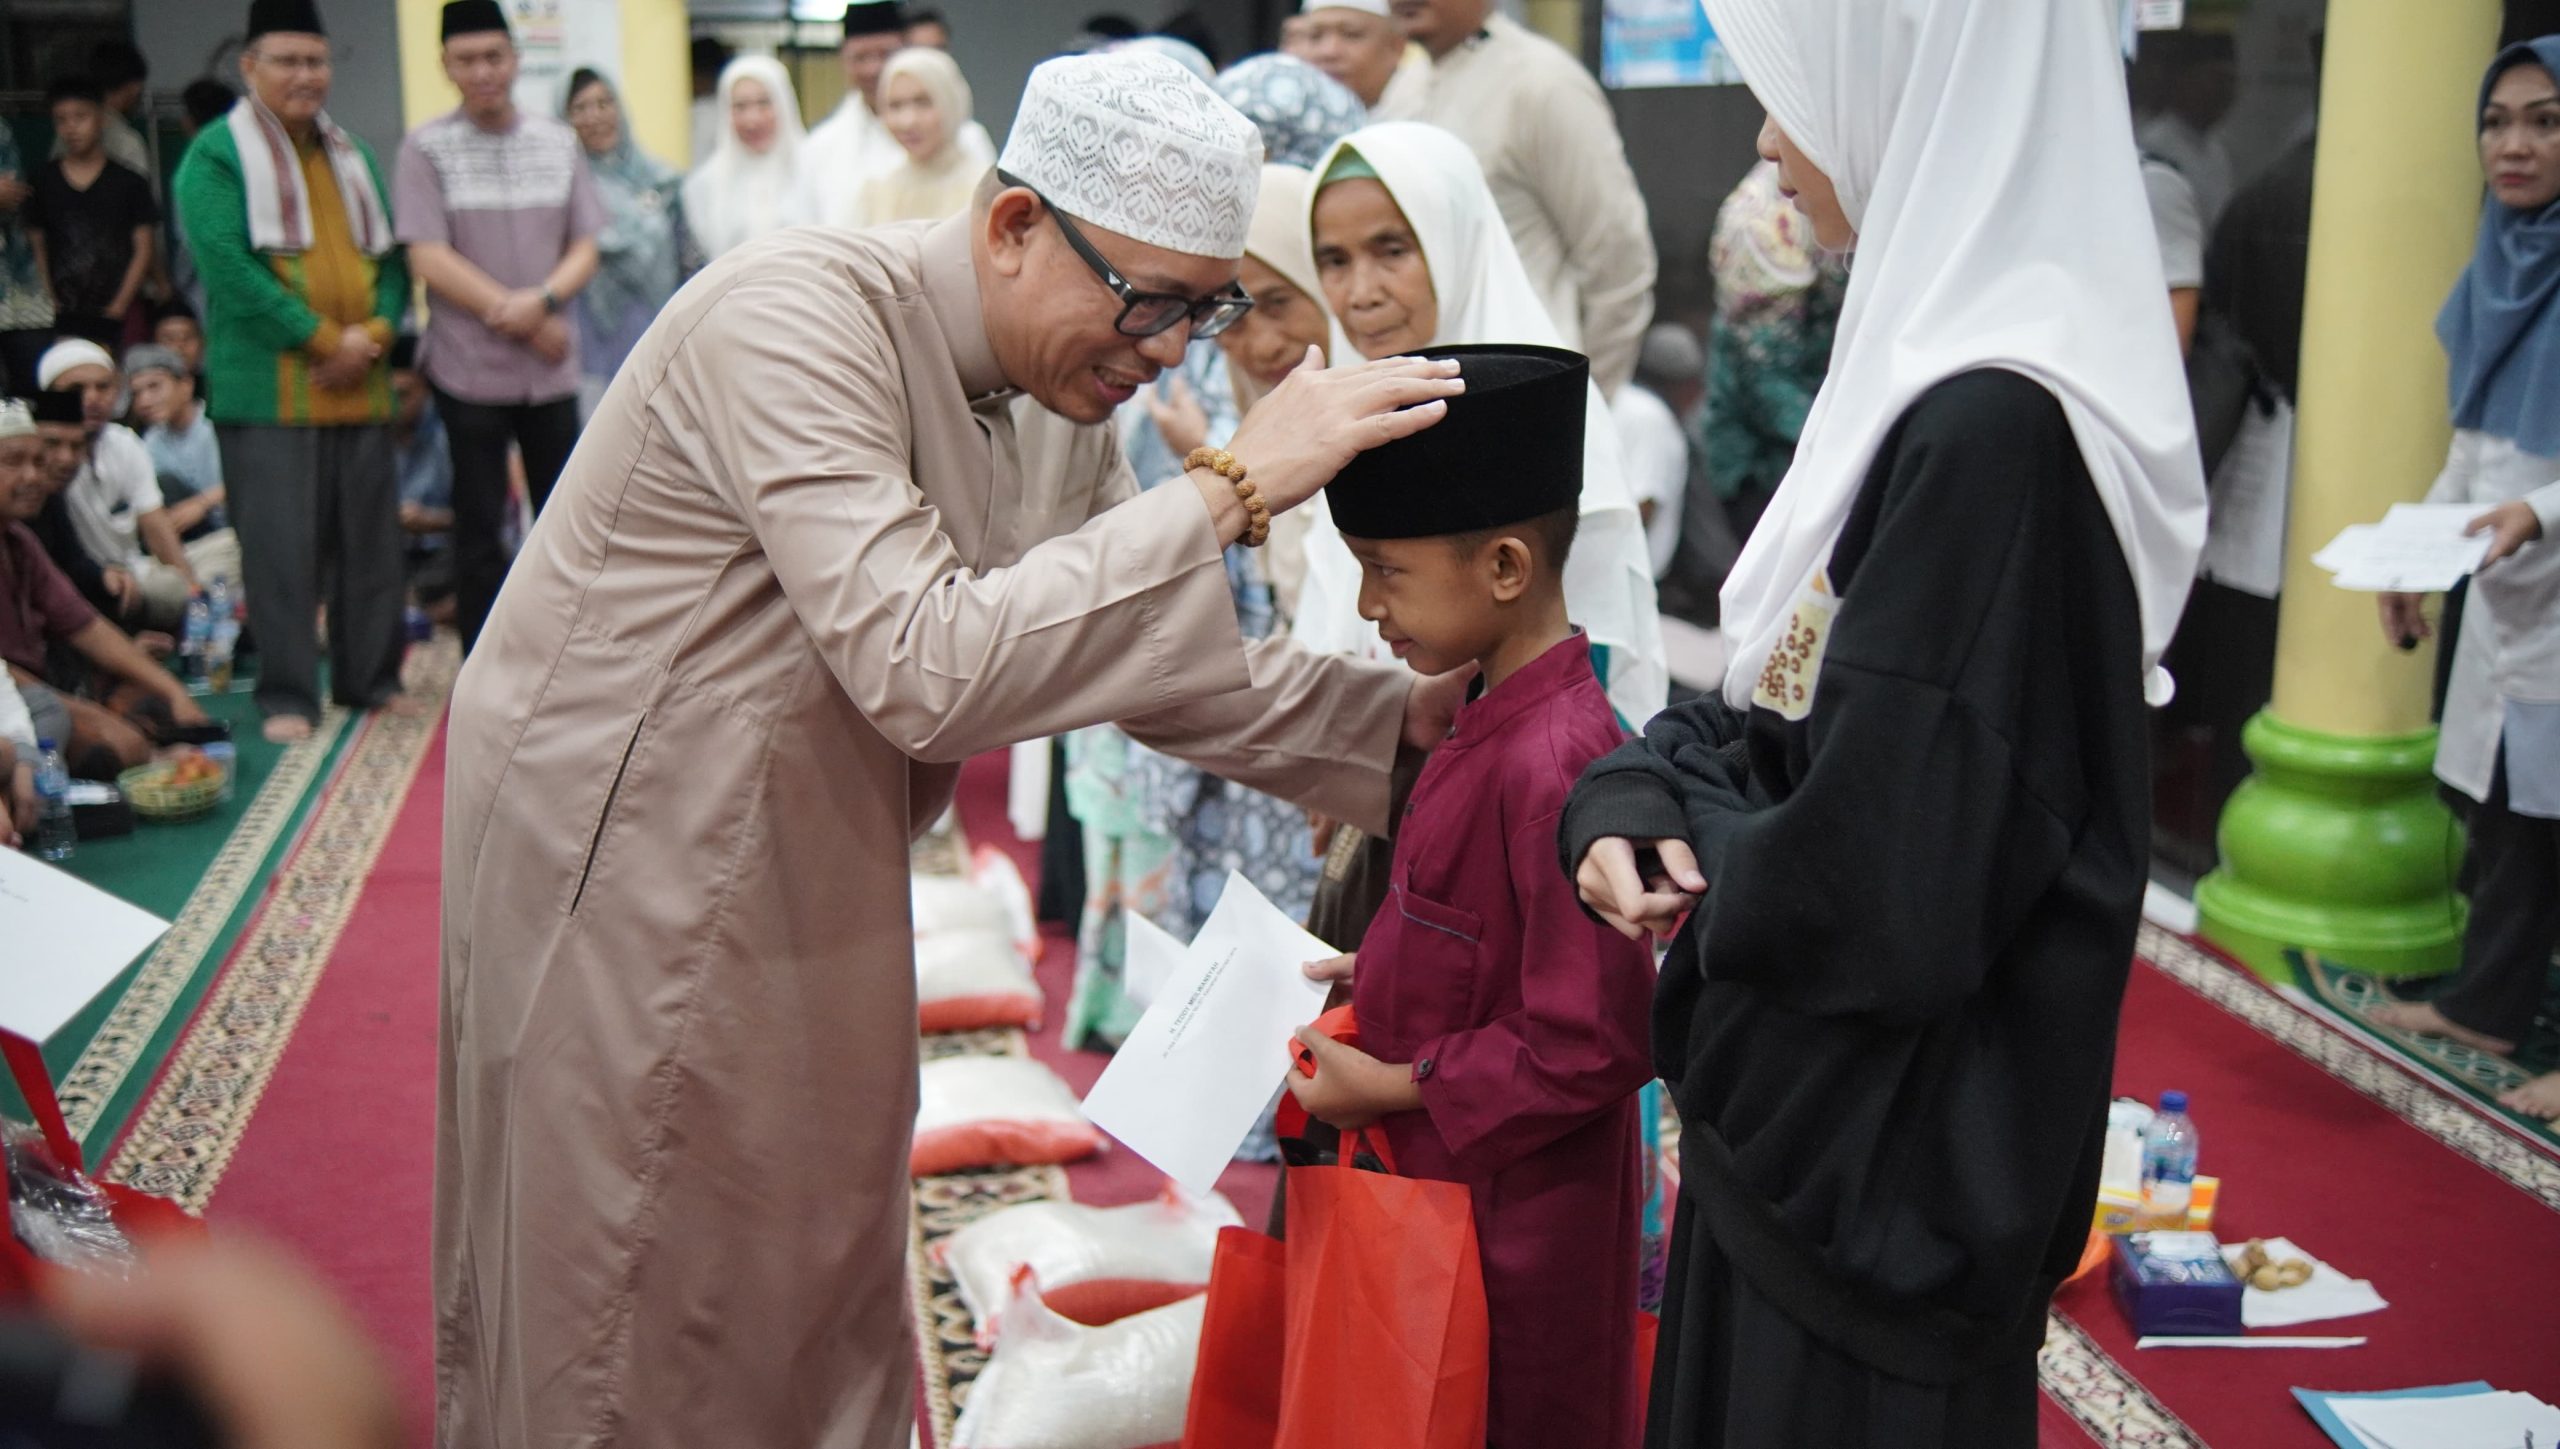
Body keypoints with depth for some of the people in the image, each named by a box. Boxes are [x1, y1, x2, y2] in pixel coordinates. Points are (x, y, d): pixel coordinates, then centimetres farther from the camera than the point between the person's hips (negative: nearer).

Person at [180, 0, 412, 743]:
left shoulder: (352, 153, 17)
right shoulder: (216, 156, -2)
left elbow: (391, 255, 14)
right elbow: (228, 265, -13)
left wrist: (375, 331, -6)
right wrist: (323, 339, -15)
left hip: (359, 386, 6)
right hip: (268, 392, -5)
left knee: (370, 540, 10)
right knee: (281, 548, -4)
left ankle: (370, 676, 22)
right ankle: (287, 695, 4)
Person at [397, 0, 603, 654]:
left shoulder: (558, 143, 7)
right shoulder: (426, 148, -2)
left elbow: (585, 248, 5)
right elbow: (430, 260, -9)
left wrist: (542, 298, -15)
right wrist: (519, 320, -11)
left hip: (552, 369, 3)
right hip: (469, 367, -3)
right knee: (479, 527, 3)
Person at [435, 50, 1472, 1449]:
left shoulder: (1060, 400, 0)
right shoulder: (801, 320, -26)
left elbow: (1182, 671, 7)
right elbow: (928, 669, -36)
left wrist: (1415, 720, -7)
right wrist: (1229, 487, -34)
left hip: (805, 881, 8)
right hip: (617, 857, -8)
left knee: (823, 1299, 18)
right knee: (637, 1328, 8)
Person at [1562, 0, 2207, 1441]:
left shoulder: (1993, 430, -27)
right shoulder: (1938, 368, 4)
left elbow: (1869, 889, -28)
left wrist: (1682, 830, -9)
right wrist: (1632, 792, -7)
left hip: (1887, 1153, -9)